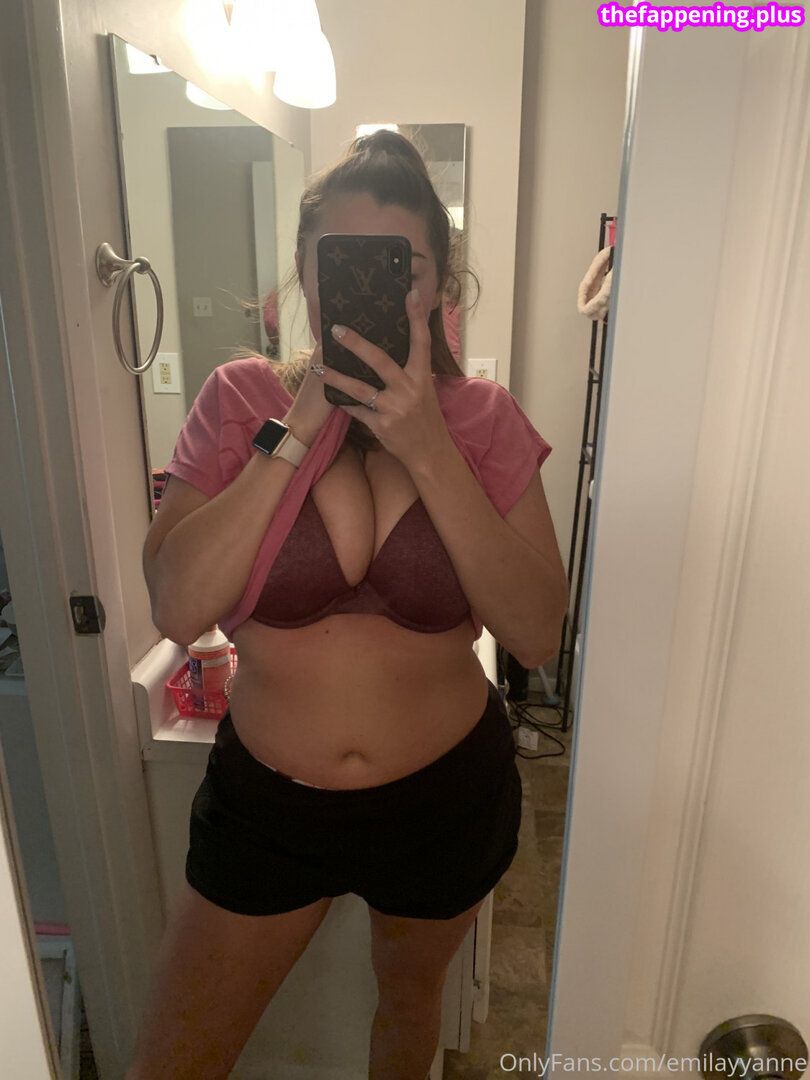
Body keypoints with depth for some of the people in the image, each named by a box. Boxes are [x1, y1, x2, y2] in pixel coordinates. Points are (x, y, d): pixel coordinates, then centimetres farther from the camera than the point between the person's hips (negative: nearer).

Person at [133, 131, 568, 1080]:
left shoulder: (483, 419, -10)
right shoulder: (239, 401, -10)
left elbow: (537, 635, -19)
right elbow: (177, 609, -21)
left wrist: (427, 450, -27)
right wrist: (297, 429, -25)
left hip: (449, 795, 1)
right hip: (265, 798, 0)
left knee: (410, 1002, 29)